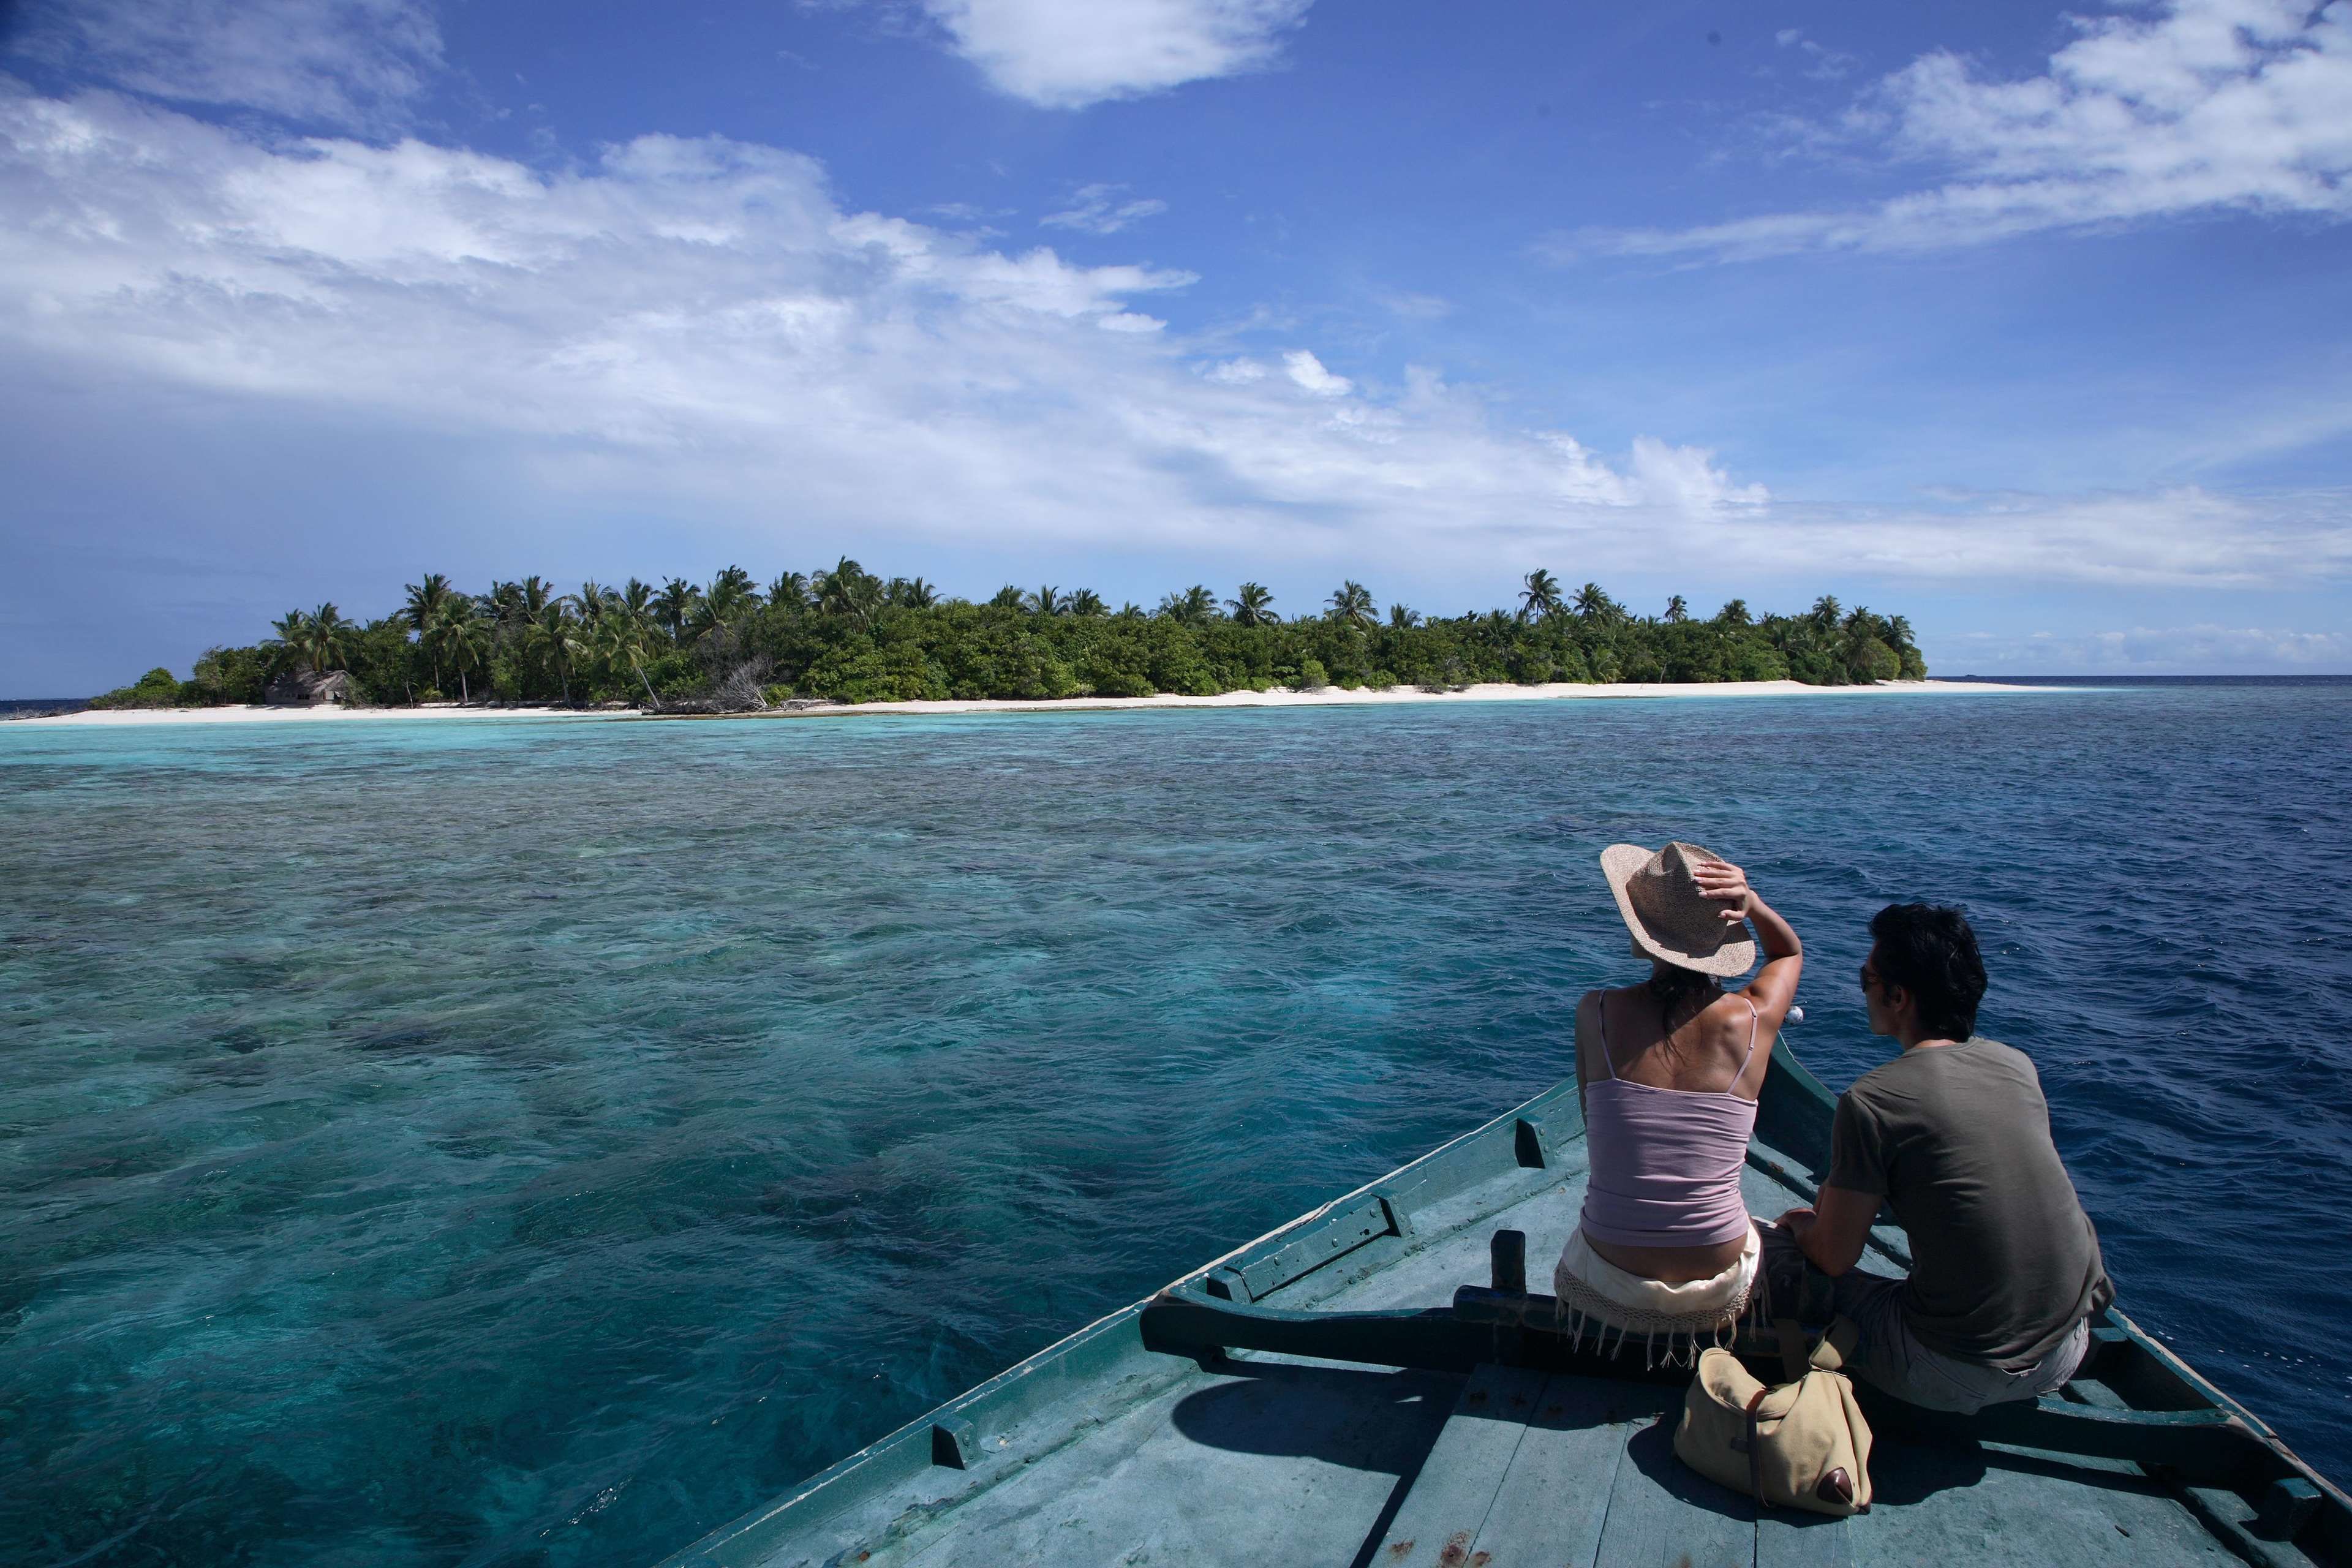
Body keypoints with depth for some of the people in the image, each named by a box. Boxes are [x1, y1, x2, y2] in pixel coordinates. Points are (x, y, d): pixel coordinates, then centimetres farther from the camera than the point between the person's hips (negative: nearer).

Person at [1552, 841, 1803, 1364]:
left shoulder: (1597, 1012, -15)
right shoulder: (1753, 1020, -12)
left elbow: (1592, 1122, -3)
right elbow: (1791, 953, 10)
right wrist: (1754, 905, -7)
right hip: (1720, 1291, 1)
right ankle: (1687, 1343, 37)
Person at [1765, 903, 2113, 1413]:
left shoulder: (1872, 1100, -17)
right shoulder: (2017, 1064, 2)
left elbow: (1835, 1259, -8)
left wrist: (1801, 1222, 15)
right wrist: (1839, 1197, 23)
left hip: (1954, 1379, -5)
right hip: (2066, 1355, 6)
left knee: (1774, 1251, 7)